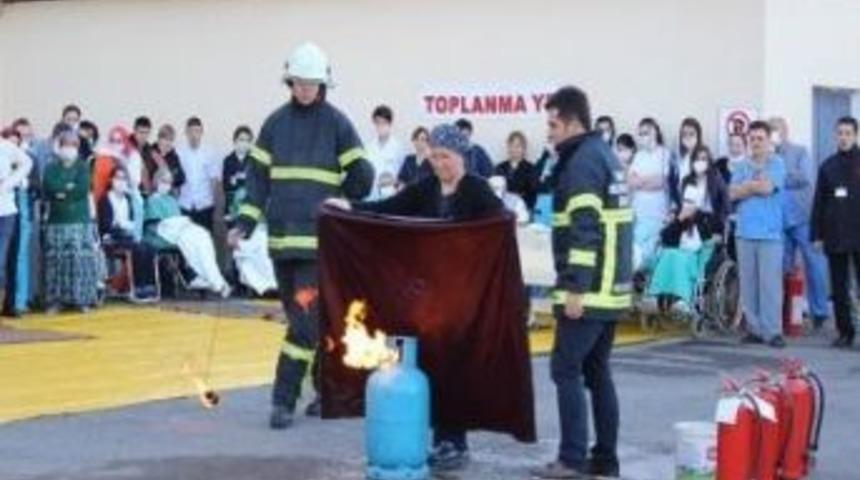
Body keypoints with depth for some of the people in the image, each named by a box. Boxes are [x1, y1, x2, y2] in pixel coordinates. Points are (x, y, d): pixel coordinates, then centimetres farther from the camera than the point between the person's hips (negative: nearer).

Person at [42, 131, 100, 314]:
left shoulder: (83, 167, 7)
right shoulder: (51, 168, 12)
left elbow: (83, 189, -9)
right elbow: (49, 189, -5)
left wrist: (61, 191, -5)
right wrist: (69, 187, -9)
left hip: (80, 221, -1)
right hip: (57, 221, 2)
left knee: (81, 258, -6)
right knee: (56, 259, -3)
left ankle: (82, 299, -2)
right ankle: (56, 300, 1)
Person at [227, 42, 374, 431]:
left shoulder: (336, 123, -1)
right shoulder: (276, 122, 9)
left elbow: (362, 178, 1)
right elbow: (258, 175, 8)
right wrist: (244, 223, 0)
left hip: (319, 237, -4)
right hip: (281, 235, 4)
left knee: (306, 315, -11)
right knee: (300, 314, 11)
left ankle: (284, 399, -8)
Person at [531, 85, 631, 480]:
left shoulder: (582, 161, -12)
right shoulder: (604, 154, 18)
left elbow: (585, 229, -20)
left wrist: (575, 287, -21)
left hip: (590, 288, -10)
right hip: (611, 286, 10)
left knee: (566, 369, -6)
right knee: (596, 370, 13)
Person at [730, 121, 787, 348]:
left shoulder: (777, 164, 3)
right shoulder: (742, 167, 13)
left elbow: (767, 187, -11)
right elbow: (734, 193, 2)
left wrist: (747, 185, 2)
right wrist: (756, 184, -6)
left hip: (770, 233, -4)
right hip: (745, 232, 4)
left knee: (770, 283, -7)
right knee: (748, 283, 4)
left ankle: (773, 331, -5)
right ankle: (754, 328, 10)